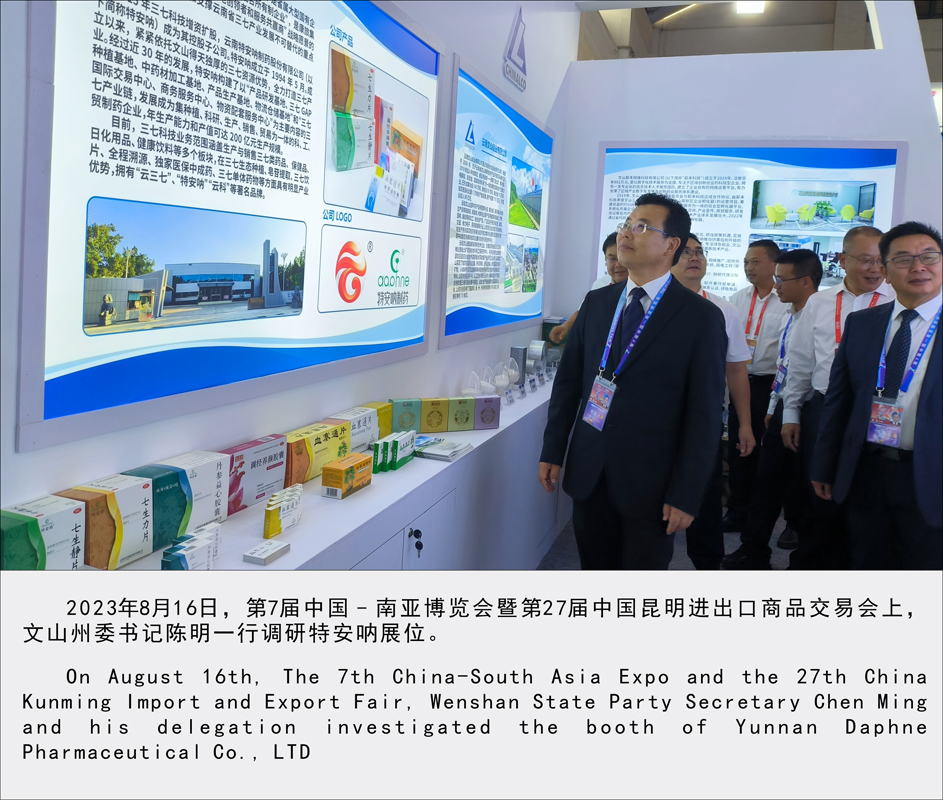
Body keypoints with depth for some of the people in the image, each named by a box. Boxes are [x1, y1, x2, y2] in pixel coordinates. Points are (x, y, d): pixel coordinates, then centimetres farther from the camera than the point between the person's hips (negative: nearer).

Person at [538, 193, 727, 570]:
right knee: (595, 566, 15)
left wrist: (686, 495, -12)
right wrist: (552, 452, 6)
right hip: (588, 473, 4)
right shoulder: (596, 301, 6)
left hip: (650, 482, -3)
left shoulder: (701, 316, -8)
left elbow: (704, 412, -10)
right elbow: (568, 380, 9)